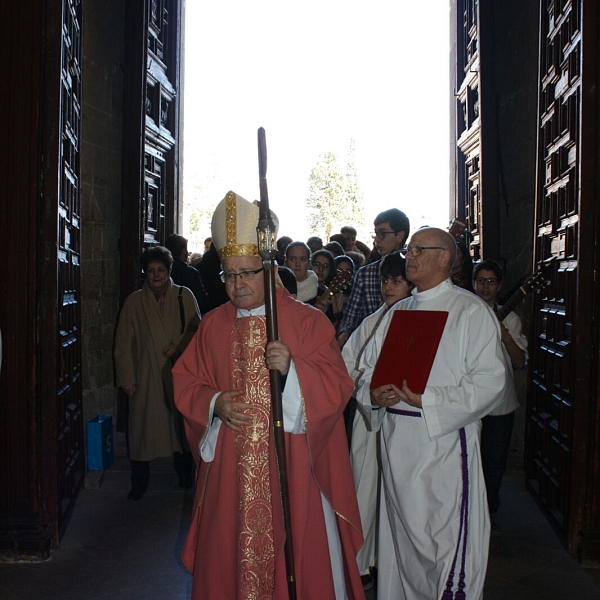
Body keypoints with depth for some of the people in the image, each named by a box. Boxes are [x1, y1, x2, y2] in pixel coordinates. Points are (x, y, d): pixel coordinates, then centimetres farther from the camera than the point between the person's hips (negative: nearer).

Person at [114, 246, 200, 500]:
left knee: (181, 423, 6)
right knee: (142, 426, 1)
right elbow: (123, 343, 3)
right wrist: (126, 378, -3)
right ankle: (139, 484, 13)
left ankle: (185, 476, 22)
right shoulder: (134, 301, 4)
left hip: (178, 372, 0)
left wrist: (179, 344, -12)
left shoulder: (184, 296, 4)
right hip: (146, 376, 0)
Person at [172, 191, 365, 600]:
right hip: (230, 466, 3)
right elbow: (185, 382, 11)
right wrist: (214, 403, -8)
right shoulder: (213, 325, 8)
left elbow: (338, 386, -8)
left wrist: (292, 367, -24)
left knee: (298, 550, 4)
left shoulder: (308, 321, -3)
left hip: (292, 463, -3)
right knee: (230, 553, 9)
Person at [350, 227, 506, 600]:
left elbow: (488, 382, -13)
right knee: (402, 532, 14)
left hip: (444, 442, -6)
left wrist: (427, 400, -20)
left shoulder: (471, 311, -4)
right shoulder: (397, 313, 15)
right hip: (396, 441, 6)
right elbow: (368, 368, 15)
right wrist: (374, 393, -7)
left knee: (446, 538, -4)